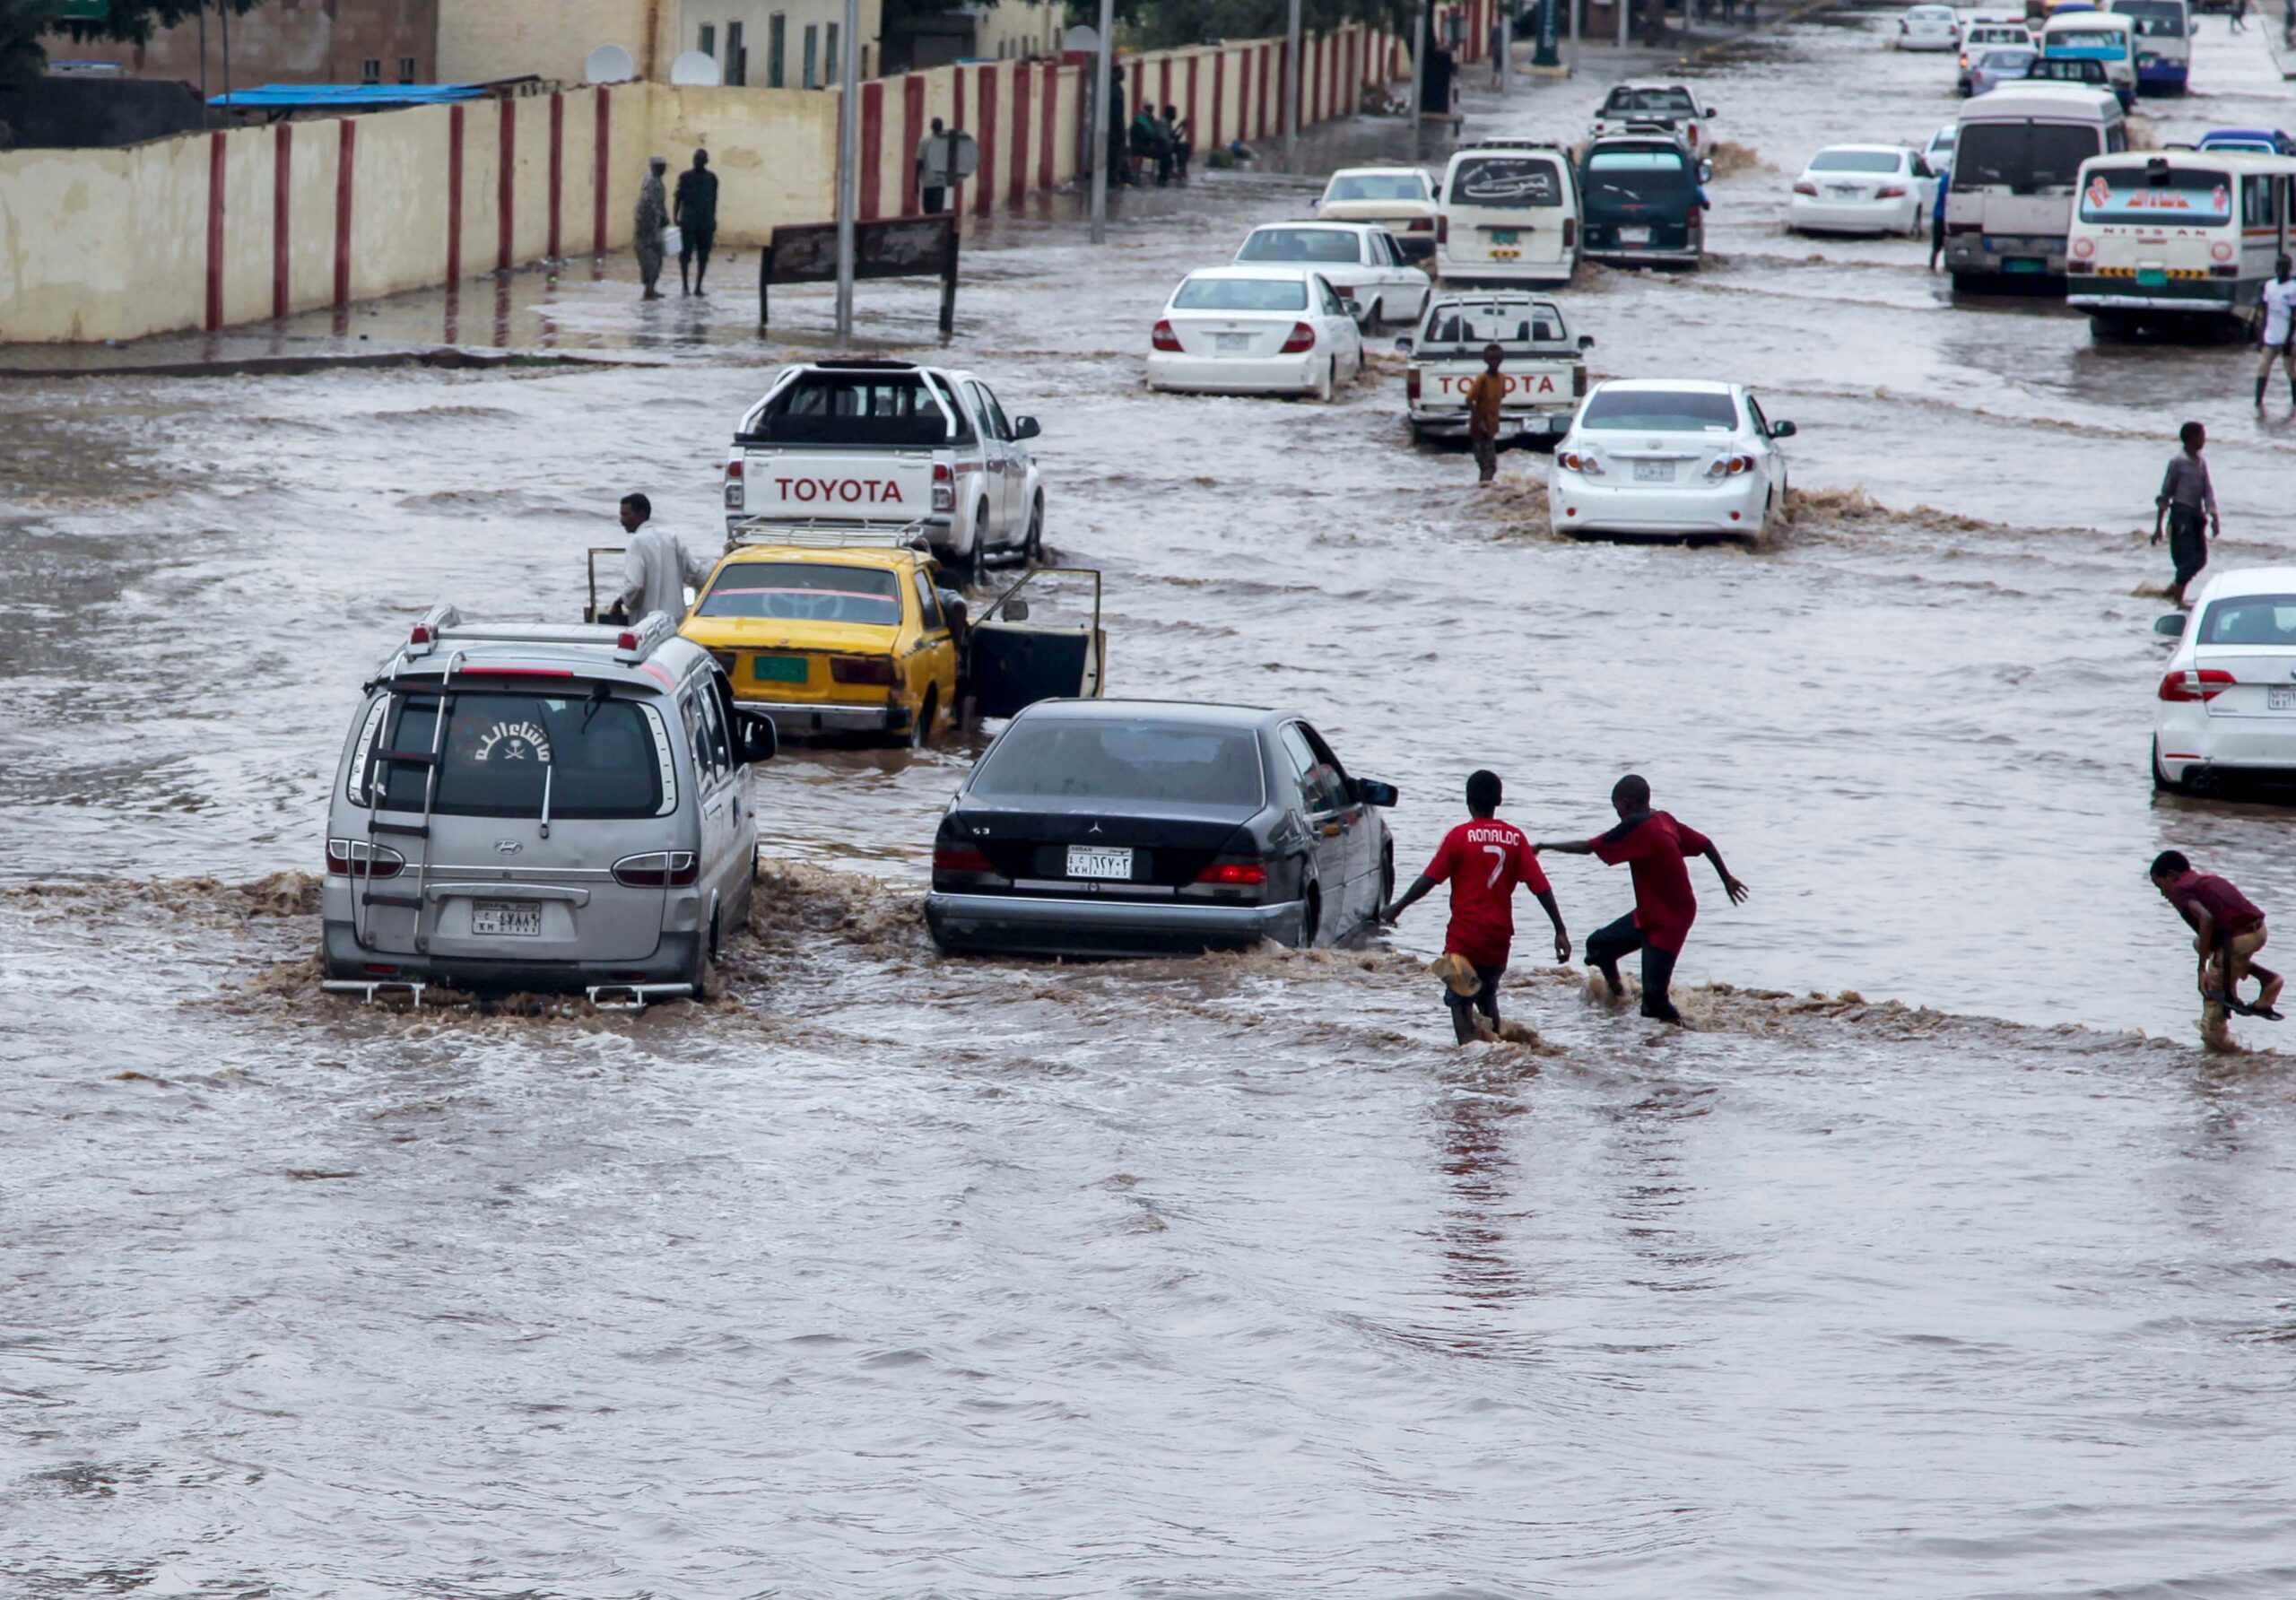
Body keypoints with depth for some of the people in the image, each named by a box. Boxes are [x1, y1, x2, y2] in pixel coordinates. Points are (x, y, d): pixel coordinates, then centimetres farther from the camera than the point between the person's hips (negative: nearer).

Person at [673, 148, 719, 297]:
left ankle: (698, 287, 11)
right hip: (688, 222, -2)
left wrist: (713, 220, 14)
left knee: (703, 257, 4)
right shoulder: (685, 176, 1)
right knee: (685, 254, -5)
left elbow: (714, 200, 15)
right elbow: (678, 199, 3)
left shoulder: (712, 178, 8)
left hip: (706, 223, 2)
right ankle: (685, 286, 3)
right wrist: (675, 219, -3)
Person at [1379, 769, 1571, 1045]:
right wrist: (1560, 930, 0)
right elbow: (1540, 886, -1)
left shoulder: (1459, 836, -7)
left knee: (1460, 1000, -1)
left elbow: (1429, 879, -8)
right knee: (1487, 995, 24)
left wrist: (1397, 908, 4)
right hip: (1499, 936, 4)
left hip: (1465, 934, -4)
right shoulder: (1515, 838, 2)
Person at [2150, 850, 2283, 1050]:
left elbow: (2206, 918, -18)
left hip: (2238, 939, -8)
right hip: (2259, 930, 8)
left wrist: (2202, 968, -16)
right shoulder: (2208, 879, 24)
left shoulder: (2179, 889, -1)